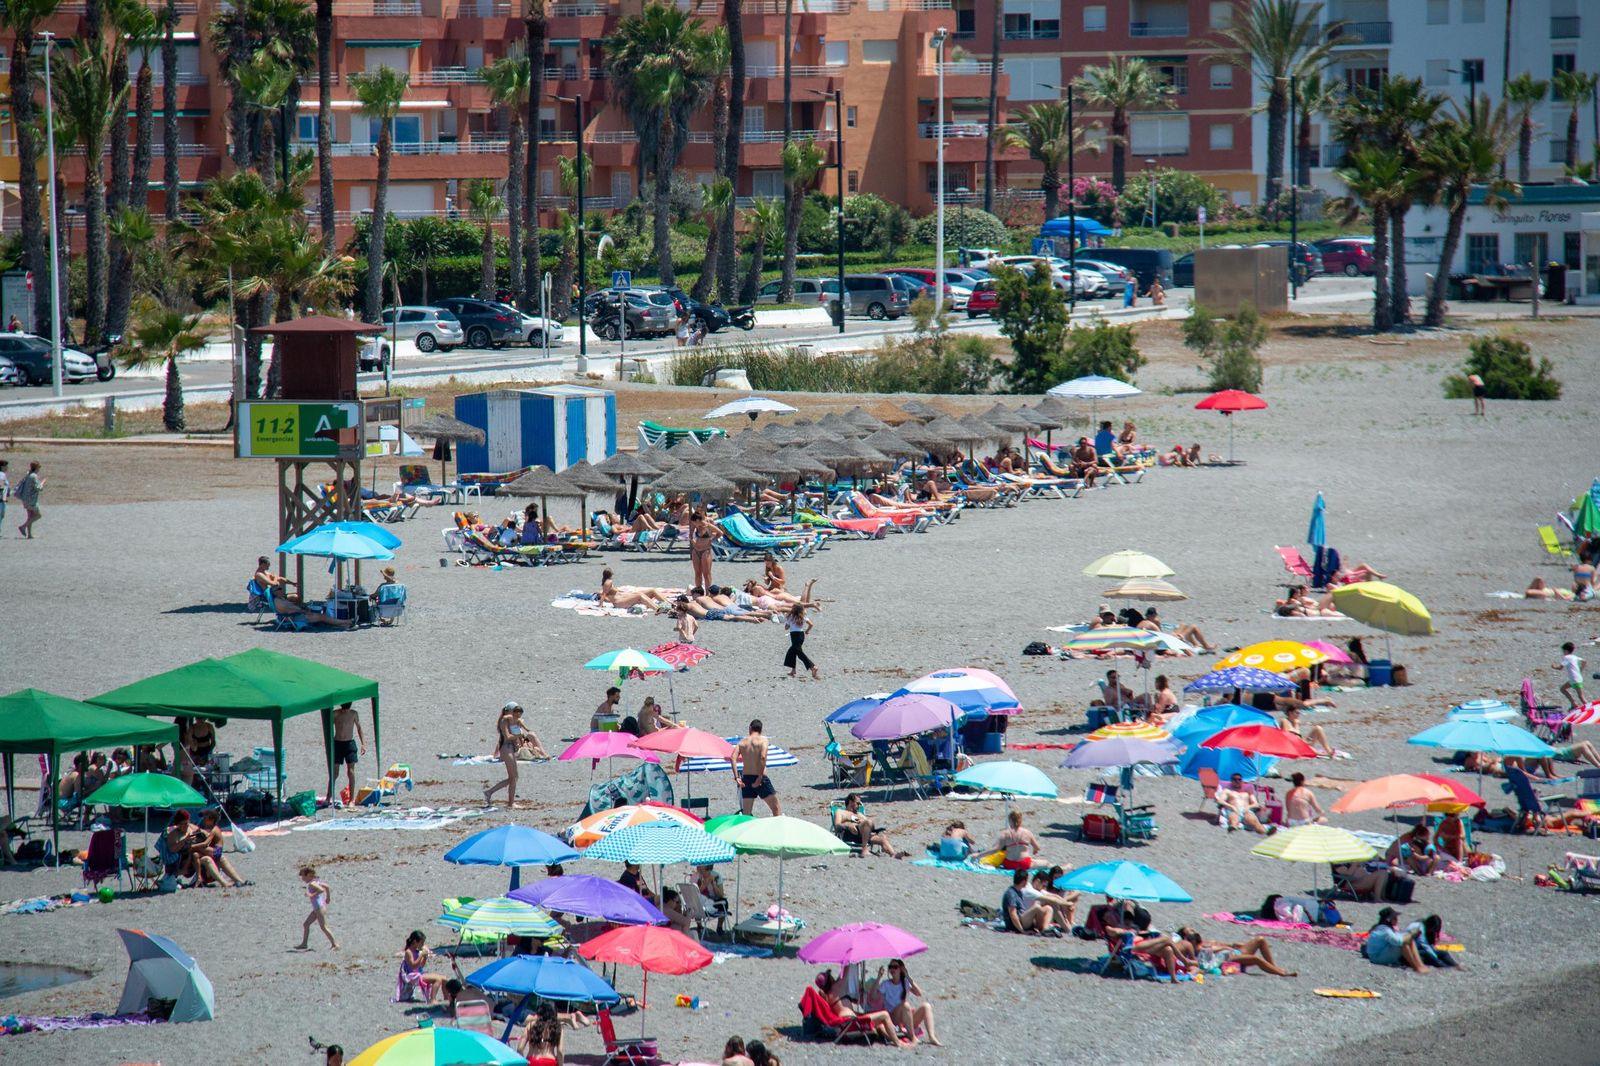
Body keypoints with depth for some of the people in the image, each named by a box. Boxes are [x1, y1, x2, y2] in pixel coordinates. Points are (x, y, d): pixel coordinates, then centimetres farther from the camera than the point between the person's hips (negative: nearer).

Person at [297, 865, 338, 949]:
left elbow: (321, 890, -30)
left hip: (320, 908, -10)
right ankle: (304, 944, 15)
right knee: (306, 924, 12)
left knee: (323, 927, -7)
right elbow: (327, 886, 18)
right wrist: (328, 897, 27)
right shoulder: (315, 882, 12)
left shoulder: (311, 884, -16)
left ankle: (334, 944, -3)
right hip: (316, 909, 10)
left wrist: (312, 895, -24)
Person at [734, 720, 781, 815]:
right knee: (776, 808, 7)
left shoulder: (742, 742, 8)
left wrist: (737, 777, -9)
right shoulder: (762, 740, -3)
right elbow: (763, 757, -19)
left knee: (746, 813, 7)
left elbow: (733, 758, -5)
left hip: (746, 778, 4)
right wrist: (760, 777, -17)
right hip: (760, 779, -4)